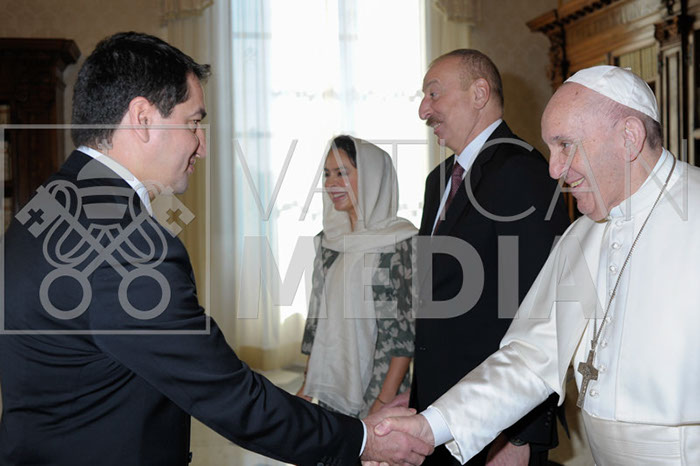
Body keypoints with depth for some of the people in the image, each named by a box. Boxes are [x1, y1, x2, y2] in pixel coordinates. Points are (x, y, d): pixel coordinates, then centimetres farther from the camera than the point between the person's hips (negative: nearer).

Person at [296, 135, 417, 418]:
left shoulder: (401, 240, -11)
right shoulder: (329, 240, 8)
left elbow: (408, 326, -13)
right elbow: (317, 316, 12)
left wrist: (385, 401, -17)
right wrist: (308, 385, 9)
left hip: (377, 386, -5)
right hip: (329, 388, 5)